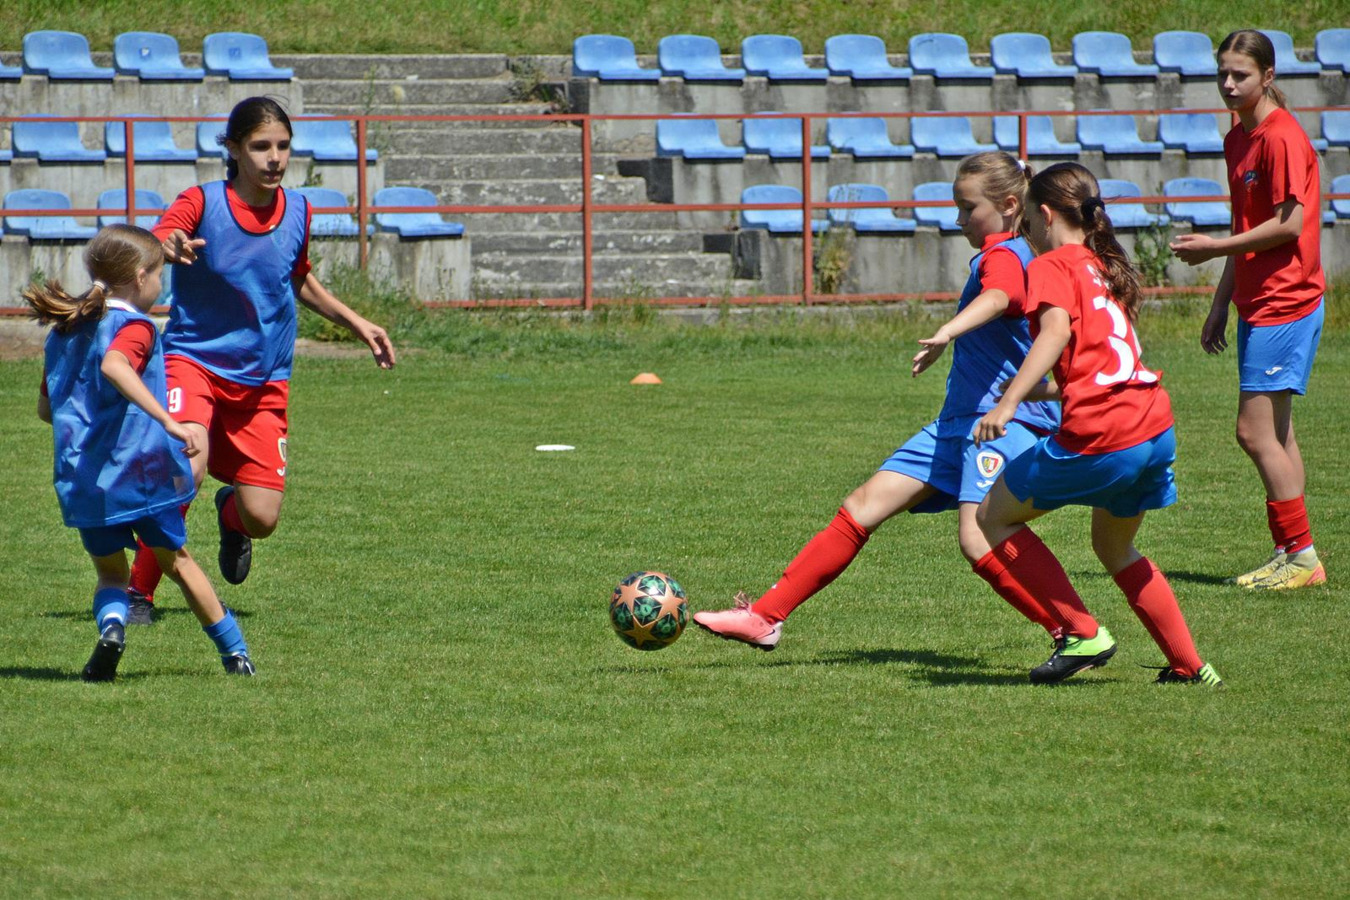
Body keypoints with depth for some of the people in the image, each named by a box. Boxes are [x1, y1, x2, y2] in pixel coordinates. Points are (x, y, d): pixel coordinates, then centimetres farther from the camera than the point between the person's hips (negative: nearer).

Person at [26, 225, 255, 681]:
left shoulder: (62, 332, 12)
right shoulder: (134, 327, -9)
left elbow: (45, 407, 18)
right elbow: (113, 366, -32)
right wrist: (168, 422, -36)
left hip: (82, 481, 4)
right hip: (137, 468, -4)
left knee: (110, 572, 16)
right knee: (176, 559, 16)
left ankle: (111, 623, -17)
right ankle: (235, 651, 23)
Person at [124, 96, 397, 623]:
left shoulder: (298, 212, 2)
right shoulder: (202, 203, -12)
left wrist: (358, 326, 18)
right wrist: (169, 248, -53)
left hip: (263, 380, 4)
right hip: (195, 360, -4)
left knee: (262, 519, -4)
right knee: (187, 468, -32)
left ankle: (230, 512, 36)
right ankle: (139, 590, -13)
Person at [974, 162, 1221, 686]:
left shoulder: (1052, 265, 1)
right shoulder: (1106, 269, 25)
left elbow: (1057, 330, -18)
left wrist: (1008, 402, -26)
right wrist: (1041, 390, 43)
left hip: (1099, 437, -8)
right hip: (1155, 428, 8)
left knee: (994, 517, 10)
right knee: (1114, 547, 30)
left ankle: (1082, 634, 5)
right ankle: (1189, 666, 26)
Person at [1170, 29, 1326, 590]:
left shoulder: (1282, 138, -14)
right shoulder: (1238, 139, 15)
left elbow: (1289, 225, -19)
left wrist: (1213, 248, -13)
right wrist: (1221, 305, 20)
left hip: (1284, 303, -10)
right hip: (1257, 304, 10)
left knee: (1256, 431, -11)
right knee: (1274, 434, 10)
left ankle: (1302, 557, -6)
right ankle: (1290, 556, 13)